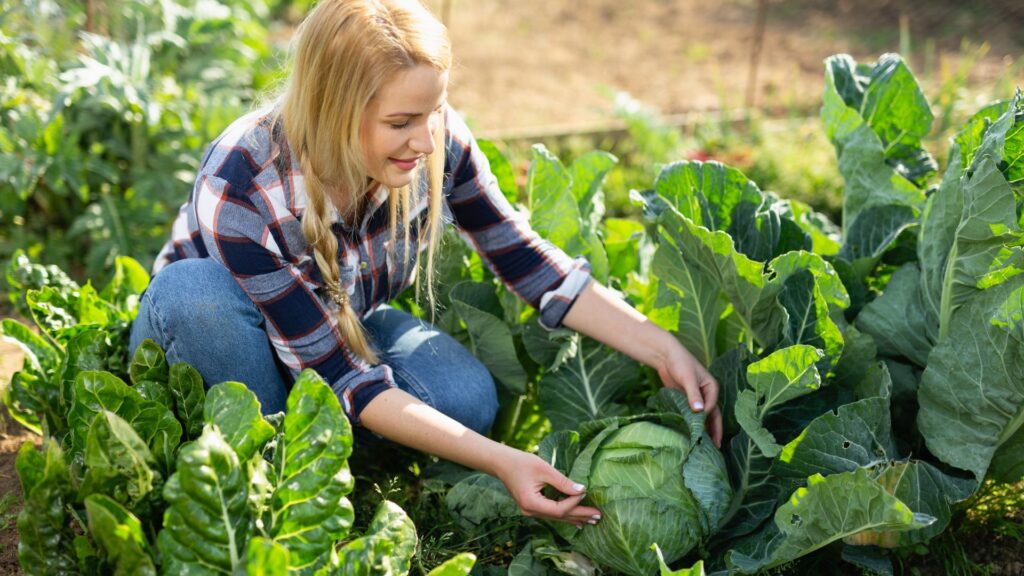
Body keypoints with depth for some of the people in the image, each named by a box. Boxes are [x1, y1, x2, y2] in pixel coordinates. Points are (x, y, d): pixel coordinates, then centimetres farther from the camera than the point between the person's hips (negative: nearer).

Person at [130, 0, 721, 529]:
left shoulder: (439, 141, -25)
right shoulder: (241, 185, -37)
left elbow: (527, 261, -13)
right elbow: (339, 375, -35)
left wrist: (664, 349, -23)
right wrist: (499, 461, -42)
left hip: (346, 323, 3)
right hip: (223, 336, -2)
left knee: (468, 399, -26)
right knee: (195, 289, -38)